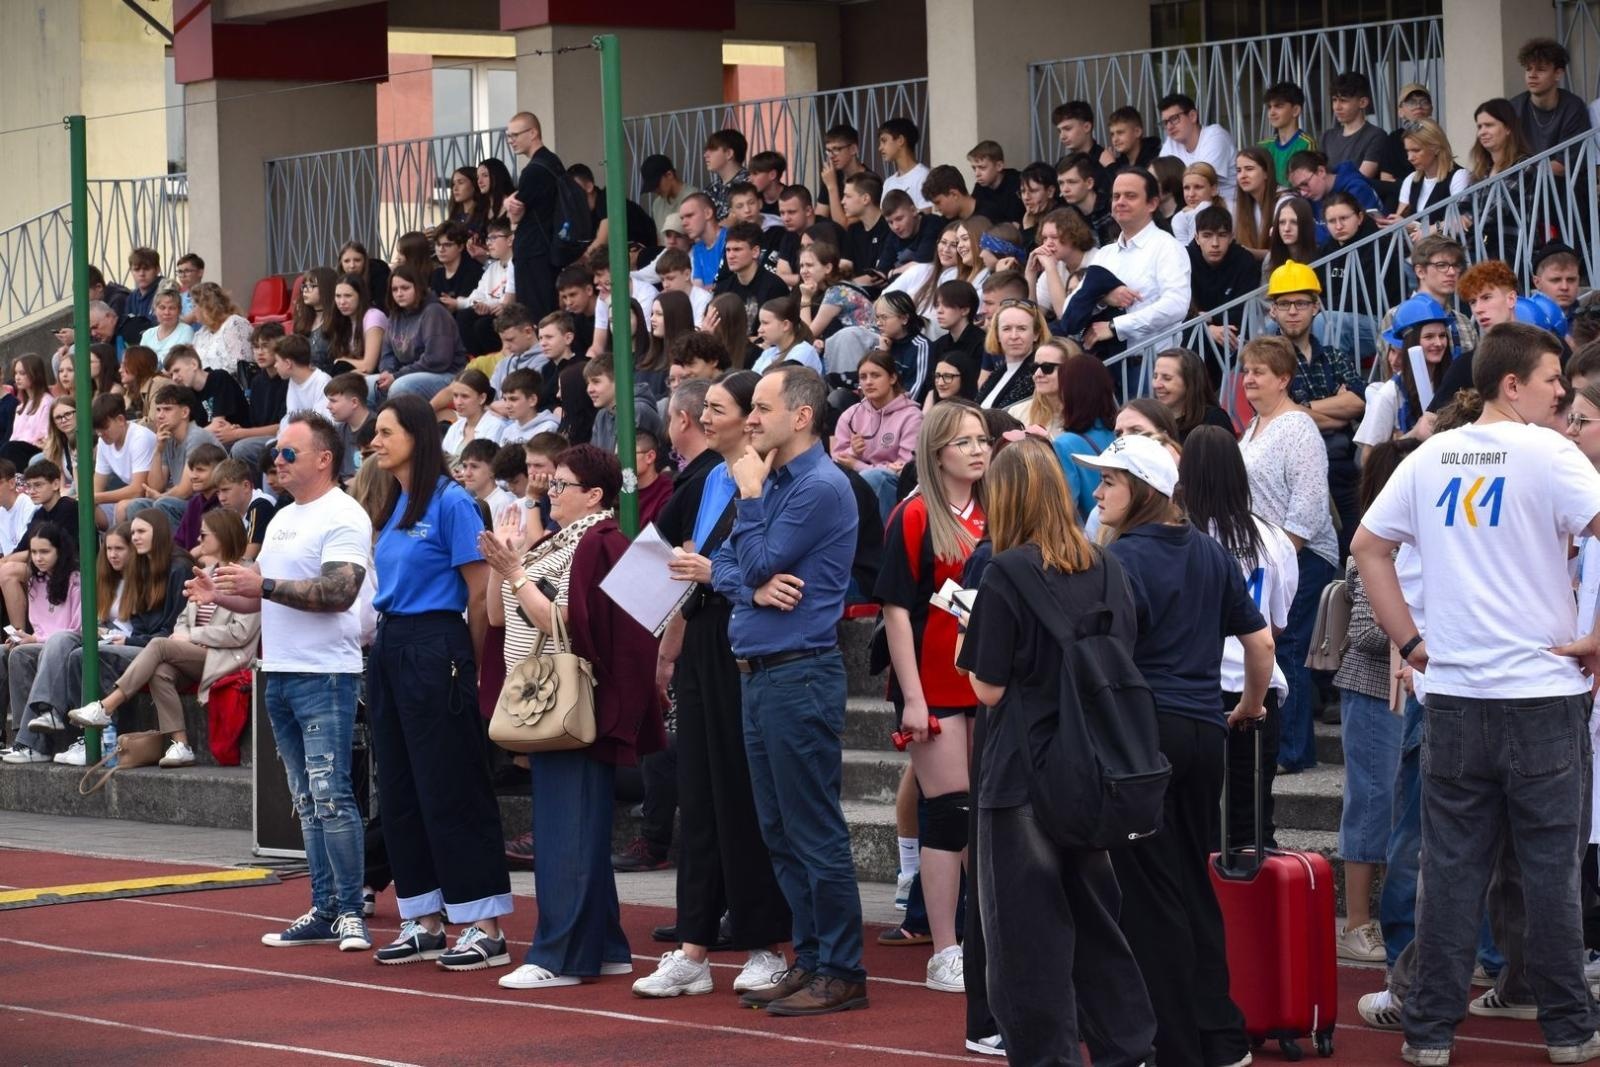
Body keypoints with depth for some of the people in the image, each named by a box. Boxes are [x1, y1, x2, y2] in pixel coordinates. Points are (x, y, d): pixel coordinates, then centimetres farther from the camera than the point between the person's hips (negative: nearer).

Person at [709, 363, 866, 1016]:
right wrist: (755, 589, -8)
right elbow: (726, 567, 12)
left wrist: (750, 495, -6)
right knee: (779, 833, 12)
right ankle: (809, 959, 19)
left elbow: (761, 563, -15)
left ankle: (841, 973, 0)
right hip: (759, 672, 9)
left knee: (814, 832, -5)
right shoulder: (771, 482, 14)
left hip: (800, 674, -9)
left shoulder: (821, 488, -13)